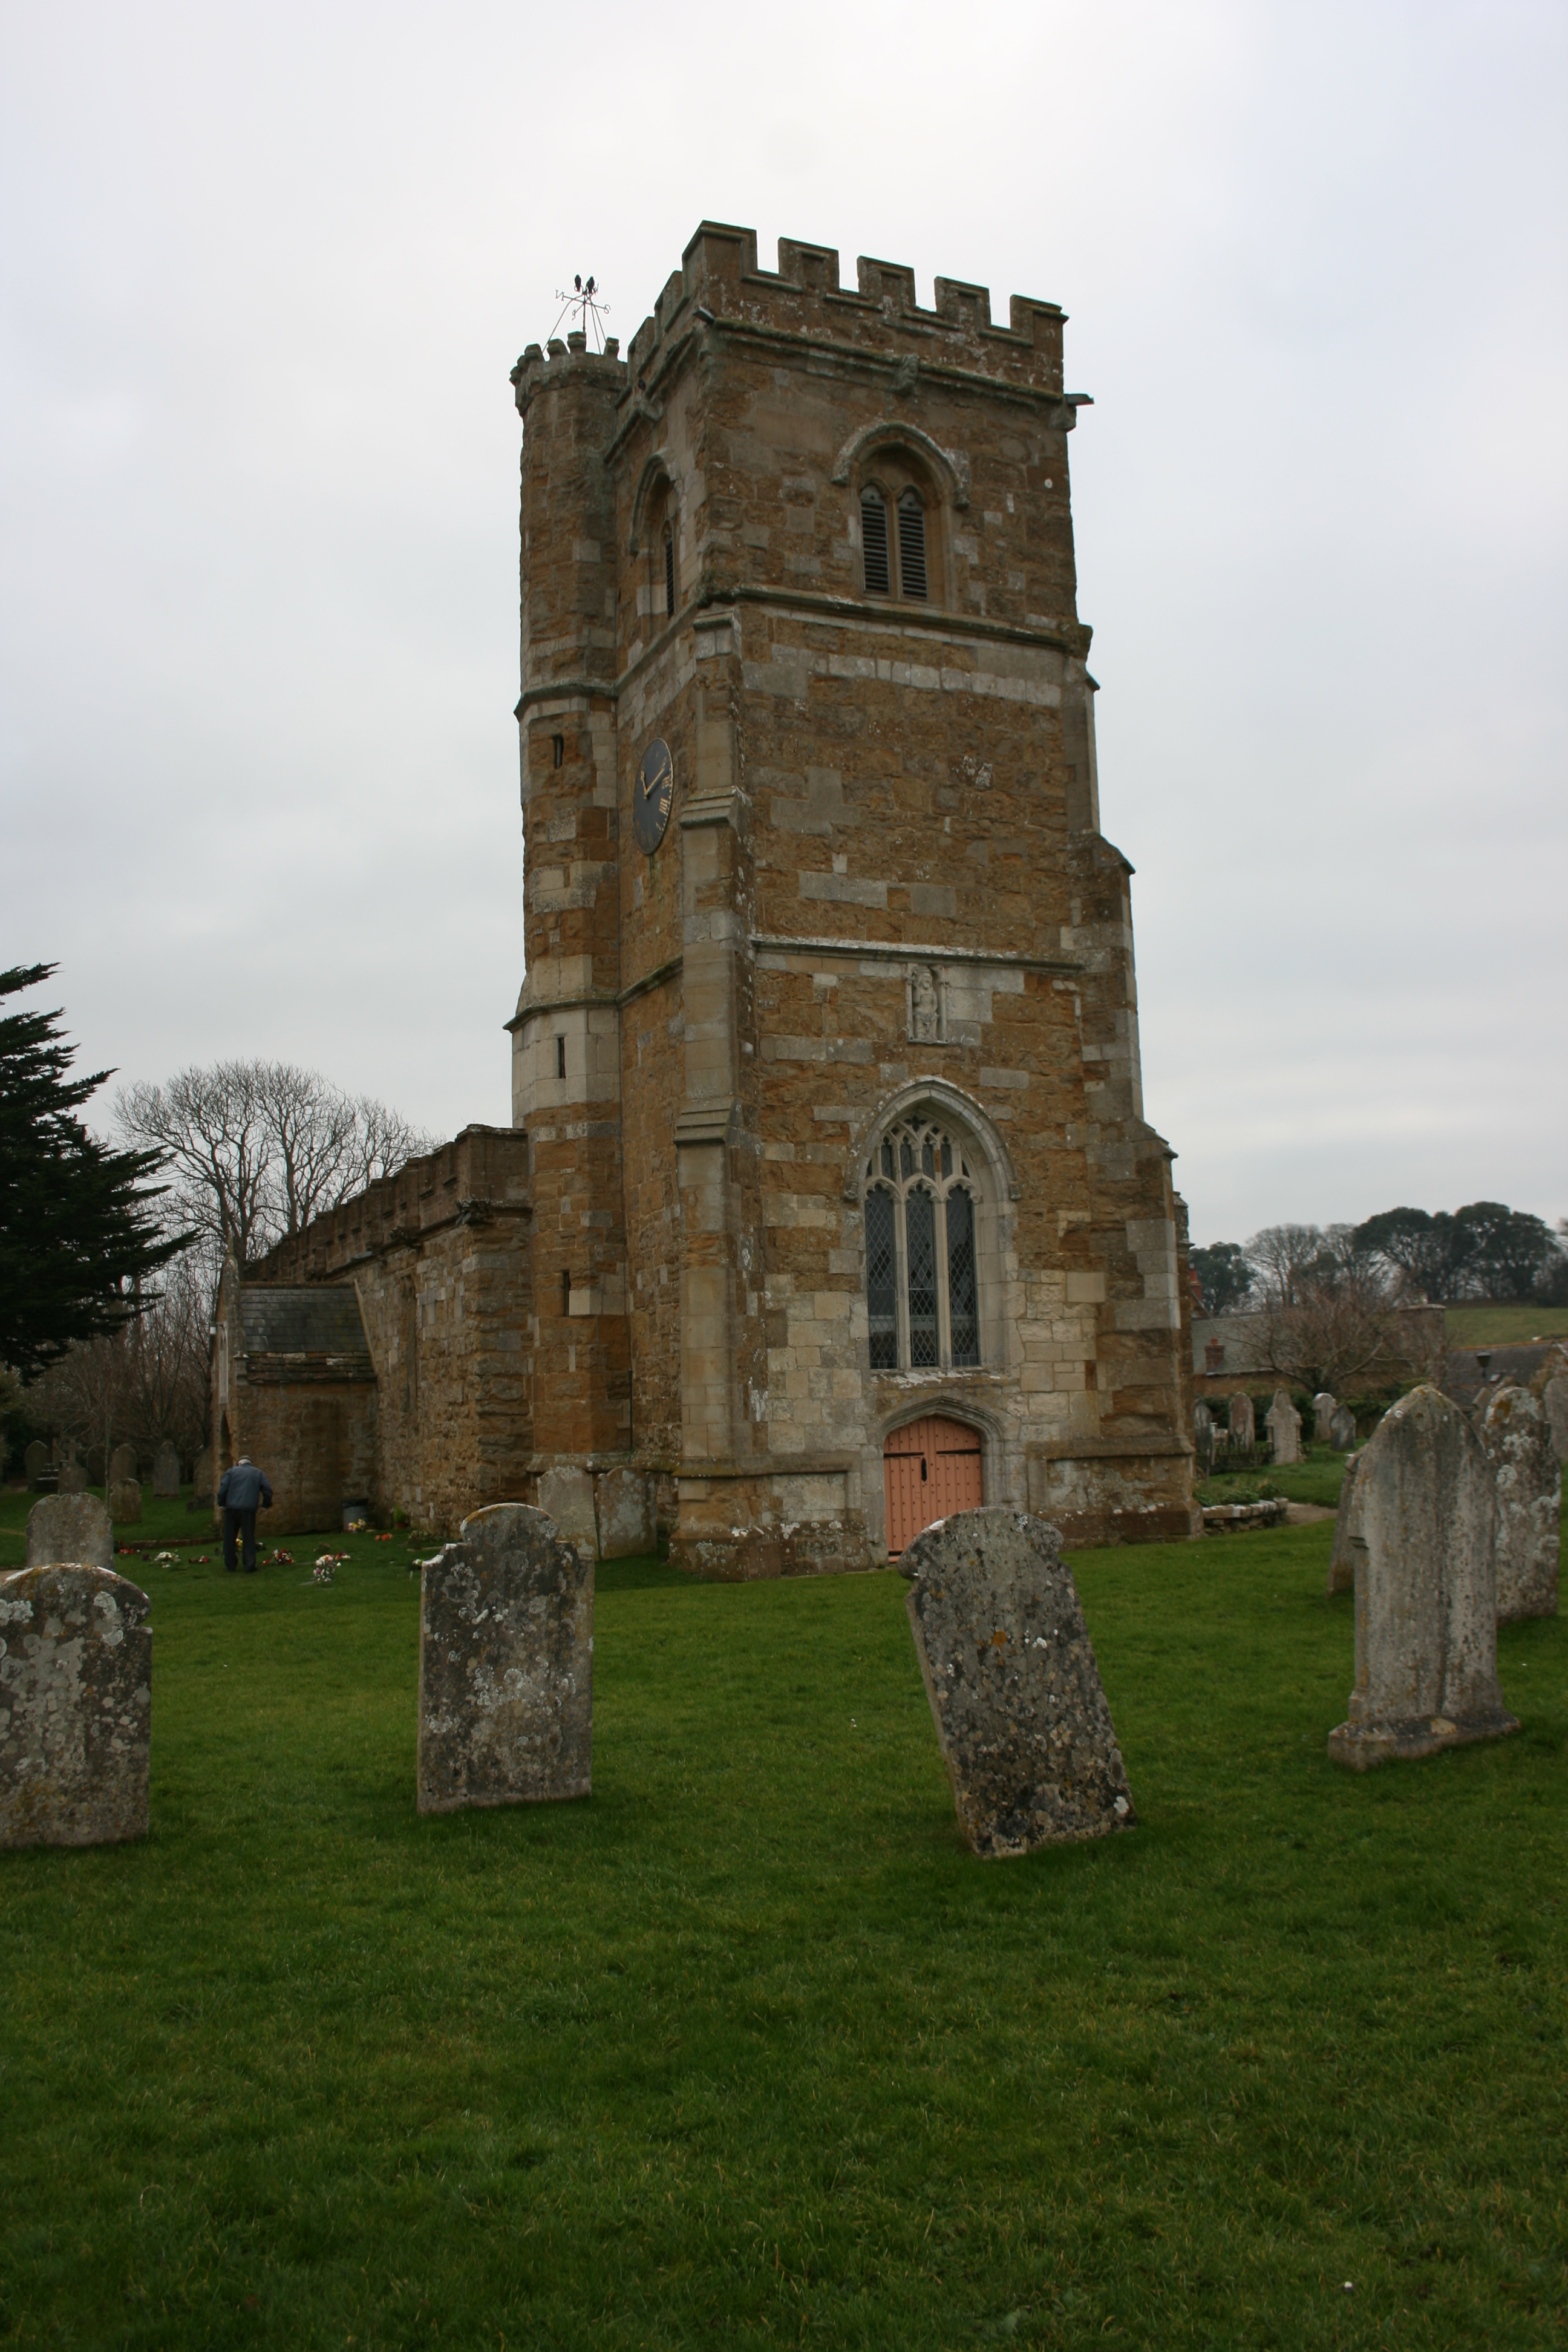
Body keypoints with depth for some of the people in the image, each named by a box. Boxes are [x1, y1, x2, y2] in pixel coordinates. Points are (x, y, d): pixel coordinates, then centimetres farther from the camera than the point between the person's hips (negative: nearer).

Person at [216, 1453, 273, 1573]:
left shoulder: (231, 1472, 13)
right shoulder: (259, 1473, 15)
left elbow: (223, 1488, -1)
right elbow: (268, 1489, 5)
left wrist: (221, 1504, 4)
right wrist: (266, 1505, 14)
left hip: (231, 1509, 0)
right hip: (249, 1510, 0)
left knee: (229, 1538, 12)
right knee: (249, 1538, 4)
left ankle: (230, 1566, 16)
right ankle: (250, 1566, 1)